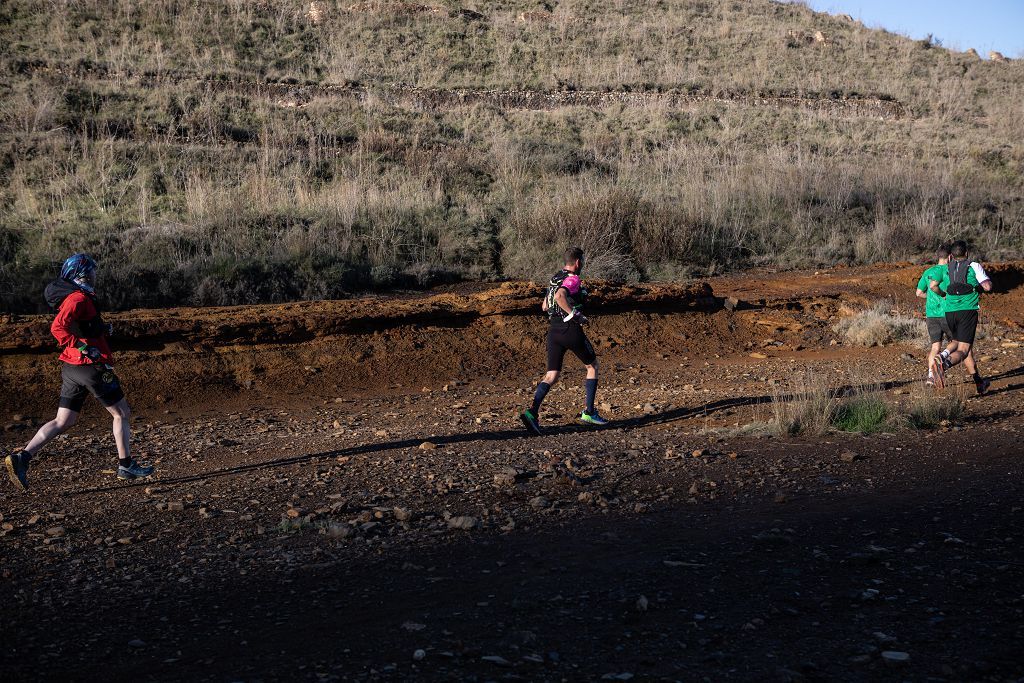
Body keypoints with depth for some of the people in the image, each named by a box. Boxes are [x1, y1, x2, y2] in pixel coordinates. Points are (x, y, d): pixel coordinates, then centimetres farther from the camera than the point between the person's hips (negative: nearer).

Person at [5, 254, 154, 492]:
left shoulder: (72, 297, 16)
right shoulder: (78, 298, -15)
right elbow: (58, 328, -28)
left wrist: (102, 328, 14)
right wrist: (85, 349, -28)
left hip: (71, 368, 9)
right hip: (91, 366, -9)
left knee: (63, 422, 8)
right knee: (121, 413, 6)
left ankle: (22, 457, -4)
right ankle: (126, 466, 12)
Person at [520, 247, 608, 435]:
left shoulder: (555, 278, 17)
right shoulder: (573, 279, -10)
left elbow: (544, 307, 25)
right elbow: (559, 296, -30)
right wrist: (575, 315, -24)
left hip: (554, 331, 7)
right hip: (571, 330, -7)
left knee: (551, 376, 4)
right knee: (592, 366, 14)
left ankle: (532, 411, -17)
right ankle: (588, 412, 14)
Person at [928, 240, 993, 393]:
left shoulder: (946, 268, 12)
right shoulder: (974, 266, 3)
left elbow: (933, 285, 1)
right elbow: (988, 287, -5)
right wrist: (979, 287, 18)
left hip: (949, 311, 4)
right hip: (968, 310, -4)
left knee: (963, 346, 19)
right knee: (963, 350, -11)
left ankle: (979, 382, 24)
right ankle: (944, 363, -43)